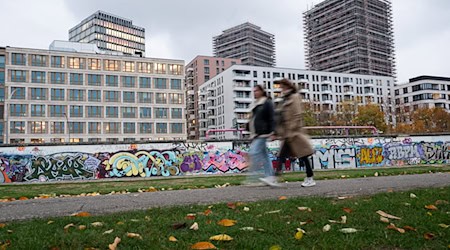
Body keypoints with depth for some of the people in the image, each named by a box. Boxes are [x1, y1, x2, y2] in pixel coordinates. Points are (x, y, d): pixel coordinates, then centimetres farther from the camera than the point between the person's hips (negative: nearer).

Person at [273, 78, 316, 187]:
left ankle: (310, 179, 10)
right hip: (286, 134, 9)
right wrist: (276, 133, 17)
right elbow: (279, 119, 19)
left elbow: (297, 116, -15)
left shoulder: (294, 98, -7)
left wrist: (291, 132, -19)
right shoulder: (284, 99, 17)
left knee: (303, 156, 0)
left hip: (293, 133, -8)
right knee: (281, 156, 4)